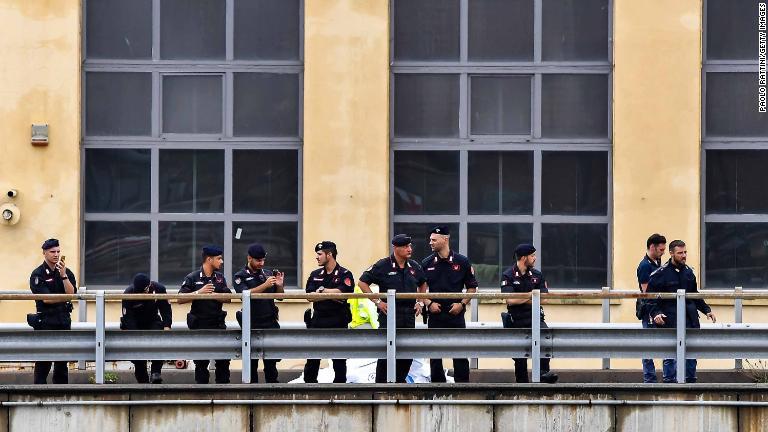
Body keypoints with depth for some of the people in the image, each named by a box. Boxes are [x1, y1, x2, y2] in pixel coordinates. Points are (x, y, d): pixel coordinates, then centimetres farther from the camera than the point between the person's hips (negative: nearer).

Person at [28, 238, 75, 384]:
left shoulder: (67, 272, 9)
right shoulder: (38, 274, -4)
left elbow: (71, 293, -7)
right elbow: (46, 298, -13)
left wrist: (63, 275, -16)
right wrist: (65, 298, -5)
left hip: (64, 320, 4)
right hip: (46, 321, -4)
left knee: (62, 360, 8)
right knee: (43, 363, -6)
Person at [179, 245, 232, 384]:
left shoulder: (220, 278, 10)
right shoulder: (192, 278, -5)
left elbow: (228, 298, 4)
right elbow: (180, 299, -13)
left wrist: (213, 294, -13)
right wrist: (199, 293, -23)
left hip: (218, 323, 4)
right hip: (200, 325, -4)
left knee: (224, 359, 3)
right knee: (201, 361, 3)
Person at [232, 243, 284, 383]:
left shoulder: (268, 274, 11)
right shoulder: (241, 277, 1)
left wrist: (279, 285, -7)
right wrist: (265, 285, -26)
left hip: (270, 323, 3)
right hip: (252, 324, -3)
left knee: (271, 361, 0)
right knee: (252, 361, 3)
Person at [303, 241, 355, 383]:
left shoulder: (344, 275, -2)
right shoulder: (315, 275, 12)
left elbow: (342, 293, -18)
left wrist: (322, 290, -9)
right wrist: (331, 295, -14)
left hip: (338, 322, -4)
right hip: (318, 320, 4)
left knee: (339, 360, 3)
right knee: (312, 357, 4)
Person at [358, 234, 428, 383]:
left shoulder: (414, 267, 10)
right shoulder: (383, 266, -6)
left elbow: (423, 284, 28)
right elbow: (362, 283, -3)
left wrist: (420, 302, 15)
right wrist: (377, 301, -8)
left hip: (409, 314, 5)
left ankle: (399, 382, 20)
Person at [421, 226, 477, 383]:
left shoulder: (462, 262, 1)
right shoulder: (427, 263, 6)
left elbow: (472, 287, 6)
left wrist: (462, 304, -7)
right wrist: (429, 303, -7)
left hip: (456, 314, -2)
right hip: (435, 314, 2)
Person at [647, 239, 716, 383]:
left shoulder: (689, 272, 13)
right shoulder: (660, 274, -5)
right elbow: (651, 298, -6)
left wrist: (707, 310, 16)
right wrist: (656, 313, -20)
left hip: (690, 320, 5)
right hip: (669, 321, -5)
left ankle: (690, 381, 18)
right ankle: (669, 383, 5)